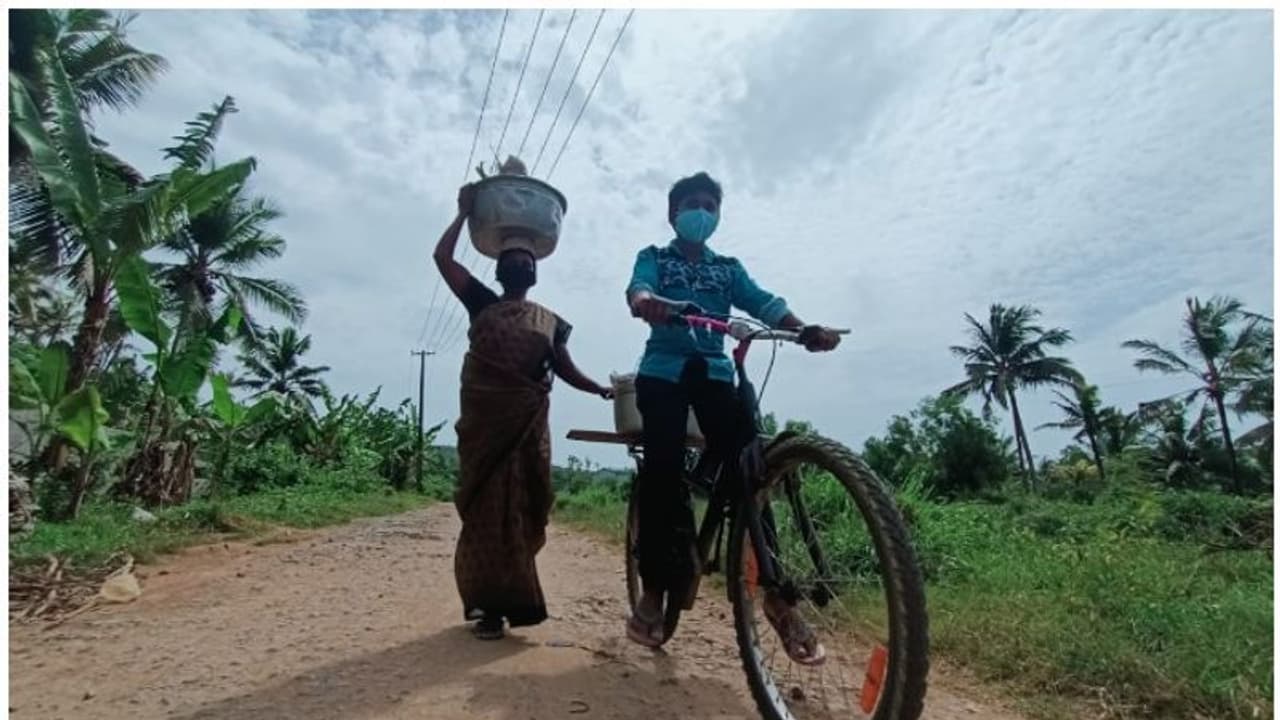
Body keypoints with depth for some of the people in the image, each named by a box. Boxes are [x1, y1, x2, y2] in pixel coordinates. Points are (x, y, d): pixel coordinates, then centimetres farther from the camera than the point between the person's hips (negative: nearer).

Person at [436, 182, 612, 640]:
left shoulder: (550, 321, 16)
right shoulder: (481, 303, 12)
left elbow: (566, 370, 10)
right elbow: (442, 257, 6)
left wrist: (601, 389, -5)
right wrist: (465, 212, 12)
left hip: (528, 423, 2)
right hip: (483, 419, -1)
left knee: (521, 507, 3)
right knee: (485, 508, -1)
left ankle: (507, 596, 18)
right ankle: (489, 601, 7)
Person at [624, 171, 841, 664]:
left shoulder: (728, 268, 21)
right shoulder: (654, 257, 14)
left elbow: (763, 303, 2)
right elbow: (638, 288, -10)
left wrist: (803, 329, -20)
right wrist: (646, 303, -37)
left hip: (715, 371, 2)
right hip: (664, 371, -2)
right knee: (664, 471, -15)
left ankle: (774, 591, -6)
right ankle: (654, 590, -4)